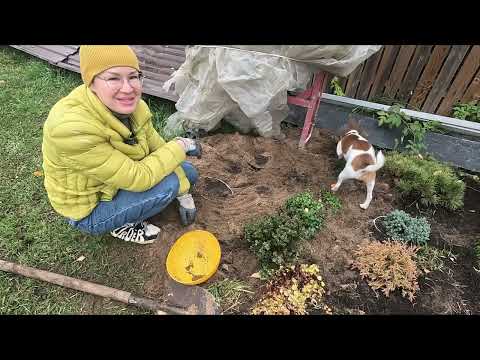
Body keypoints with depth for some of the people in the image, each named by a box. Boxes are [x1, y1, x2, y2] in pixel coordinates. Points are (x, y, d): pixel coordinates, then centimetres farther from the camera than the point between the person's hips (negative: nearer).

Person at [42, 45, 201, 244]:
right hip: (90, 209, -6)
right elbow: (138, 178, -34)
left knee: (189, 172, 5)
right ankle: (122, 226, 1)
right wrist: (180, 146, -23)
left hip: (123, 178, 7)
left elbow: (157, 148, -4)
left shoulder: (131, 107, -15)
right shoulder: (73, 127, -36)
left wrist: (183, 194, -4)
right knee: (168, 183, -25)